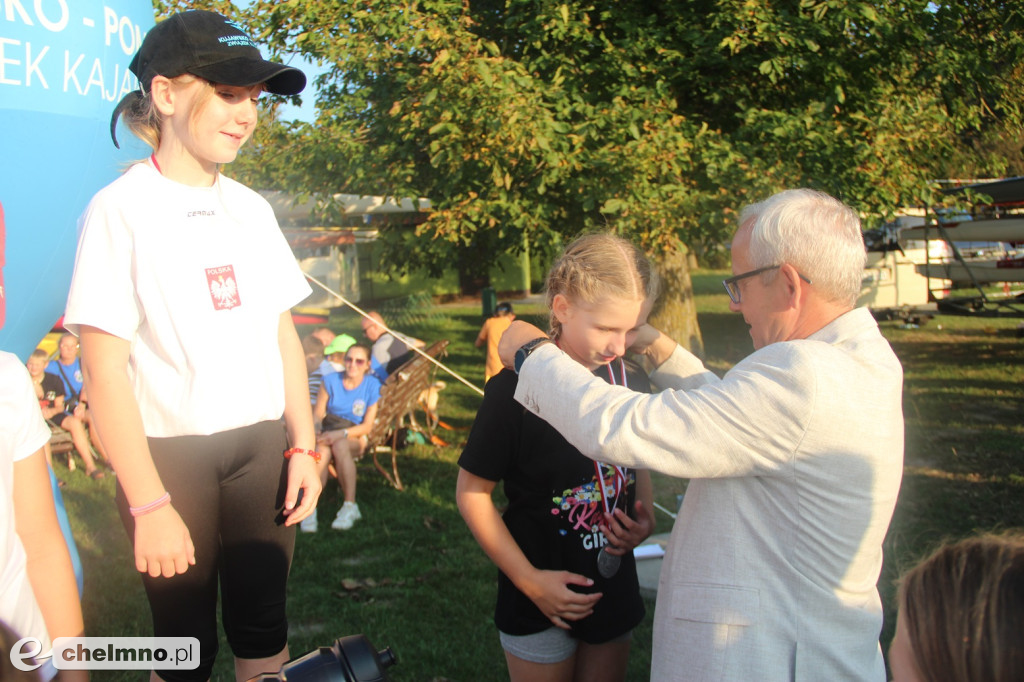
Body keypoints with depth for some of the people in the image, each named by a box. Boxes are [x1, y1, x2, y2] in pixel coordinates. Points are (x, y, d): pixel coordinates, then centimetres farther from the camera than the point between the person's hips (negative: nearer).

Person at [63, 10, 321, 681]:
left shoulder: (252, 209, 7)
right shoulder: (121, 210, -10)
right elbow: (105, 370, -13)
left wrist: (303, 448, 4)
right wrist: (149, 505, -16)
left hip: (261, 446, 5)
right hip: (171, 454, -4)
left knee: (264, 626, 11)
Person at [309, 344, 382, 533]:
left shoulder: (372, 386, -2)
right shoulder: (331, 380, 4)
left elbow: (367, 426, -5)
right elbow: (318, 413, 6)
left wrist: (341, 434, -21)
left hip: (355, 437, -1)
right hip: (329, 431, 2)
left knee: (340, 446, -38)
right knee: (322, 451, -36)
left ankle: (350, 506, -35)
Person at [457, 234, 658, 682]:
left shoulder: (633, 383, -4)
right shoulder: (515, 390, -20)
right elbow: (472, 492, -13)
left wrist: (644, 518, -7)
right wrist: (530, 580, -15)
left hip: (614, 589, 5)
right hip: (541, 602, -5)